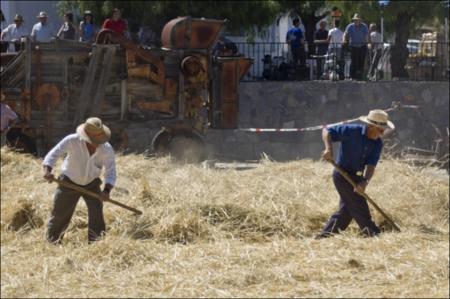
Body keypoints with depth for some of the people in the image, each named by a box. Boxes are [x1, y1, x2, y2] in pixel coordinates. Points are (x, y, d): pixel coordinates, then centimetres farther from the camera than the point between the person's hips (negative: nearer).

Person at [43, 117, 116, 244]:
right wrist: (47, 170, -49)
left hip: (91, 183, 1)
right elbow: (53, 155, -29)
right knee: (59, 215, 7)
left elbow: (111, 172, -20)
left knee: (97, 213, -13)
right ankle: (52, 243, 27)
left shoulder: (107, 149, -22)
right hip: (69, 182, -1)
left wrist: (106, 190, -39)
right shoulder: (72, 141, -28)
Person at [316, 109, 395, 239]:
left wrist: (365, 182, -29)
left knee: (346, 211, 13)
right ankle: (374, 235, -2)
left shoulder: (377, 144, -3)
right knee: (360, 209, -6)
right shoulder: (352, 131, -19)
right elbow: (327, 131, -14)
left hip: (356, 177, 8)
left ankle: (323, 236, 20)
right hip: (343, 174, -8)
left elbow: (371, 165, -11)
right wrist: (329, 149, -32)